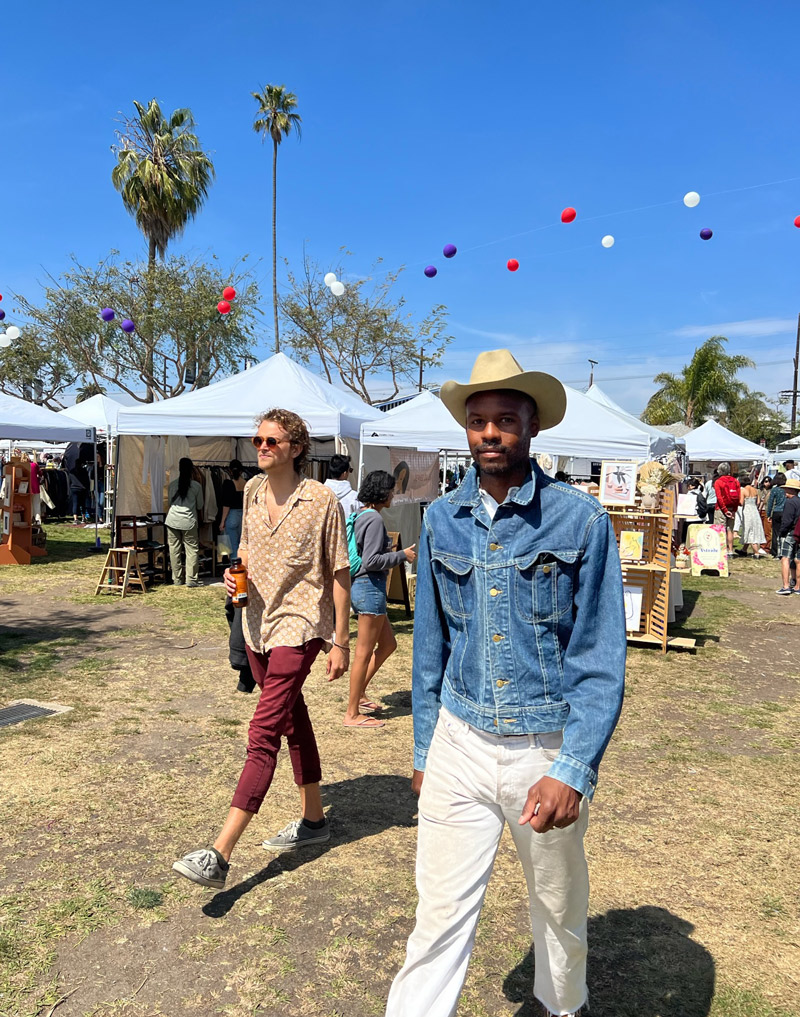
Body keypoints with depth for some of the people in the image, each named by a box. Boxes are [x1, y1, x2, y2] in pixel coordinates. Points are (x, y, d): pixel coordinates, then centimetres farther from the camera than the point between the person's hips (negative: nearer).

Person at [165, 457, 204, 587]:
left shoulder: (172, 484, 3)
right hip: (189, 521, -2)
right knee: (192, 550, 3)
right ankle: (191, 580, 1)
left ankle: (177, 579, 13)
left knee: (174, 550, 8)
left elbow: (169, 502, 15)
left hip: (172, 520, 2)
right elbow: (200, 506, 8)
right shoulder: (196, 486, -2)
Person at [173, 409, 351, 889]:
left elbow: (339, 574, -9)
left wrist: (341, 641, -10)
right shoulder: (254, 490, 7)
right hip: (258, 621, 7)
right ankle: (314, 819, 33)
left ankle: (220, 854, -10)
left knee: (263, 733, -11)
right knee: (293, 722, 18)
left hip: (299, 626, -7)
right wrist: (237, 569, -1)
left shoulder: (322, 500, -12)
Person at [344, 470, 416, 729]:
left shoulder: (360, 516, 12)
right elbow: (371, 561, -22)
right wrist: (402, 555, -12)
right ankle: (352, 714, 9)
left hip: (362, 587, 10)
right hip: (370, 587, -10)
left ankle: (358, 695, 26)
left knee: (388, 644, 20)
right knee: (364, 652, -1)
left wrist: (396, 555, 17)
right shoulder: (374, 519, -17)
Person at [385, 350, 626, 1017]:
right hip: (460, 744, 2)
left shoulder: (581, 521, -11)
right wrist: (424, 749, 11)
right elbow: (431, 644, 8)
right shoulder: (442, 521, 0)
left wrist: (574, 771, -19)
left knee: (560, 910, 21)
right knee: (440, 912, 4)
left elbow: (602, 658, -11)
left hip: (549, 748, -1)